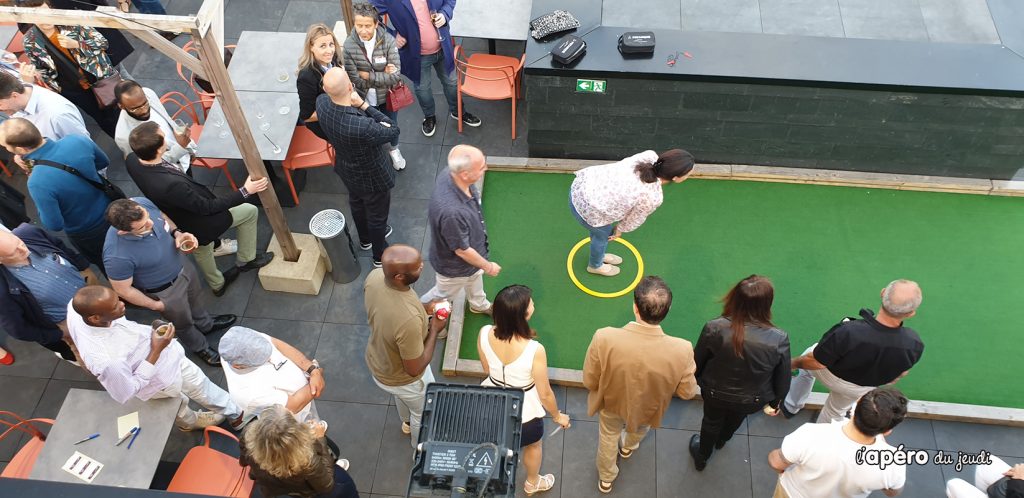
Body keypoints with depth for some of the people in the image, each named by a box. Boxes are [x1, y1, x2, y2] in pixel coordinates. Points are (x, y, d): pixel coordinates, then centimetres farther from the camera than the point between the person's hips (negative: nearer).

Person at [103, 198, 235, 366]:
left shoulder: (141, 203, -29)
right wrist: (155, 305, -12)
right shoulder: (117, 256, -44)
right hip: (165, 291, -5)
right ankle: (200, 348, 57)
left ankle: (206, 325, 66)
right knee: (184, 322, 25)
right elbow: (122, 290, -24)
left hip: (181, 264, 5)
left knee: (194, 298, 34)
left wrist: (177, 232, -21)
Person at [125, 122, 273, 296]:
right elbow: (208, 207, -30)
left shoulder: (132, 159, -23)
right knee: (250, 211, 14)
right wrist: (245, 191, -27)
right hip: (199, 225, -7)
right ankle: (246, 260, 33)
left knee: (201, 249, 33)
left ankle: (217, 284, 60)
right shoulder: (171, 185, -46)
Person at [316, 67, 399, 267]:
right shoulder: (363, 127, -46)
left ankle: (365, 239, 62)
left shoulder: (321, 103, -25)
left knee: (356, 203, 33)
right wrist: (363, 104, -32)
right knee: (377, 215, 22)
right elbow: (393, 130, -26)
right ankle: (380, 257, 47)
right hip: (372, 177, -6)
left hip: (346, 168, 6)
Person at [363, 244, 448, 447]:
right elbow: (415, 369, -29)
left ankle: (407, 422, 71)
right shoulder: (409, 320, -47)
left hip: (377, 361, 6)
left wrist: (423, 308, -8)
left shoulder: (375, 276, -25)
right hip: (401, 378, -6)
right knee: (424, 413, 28)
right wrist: (434, 330, -20)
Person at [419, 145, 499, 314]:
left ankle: (479, 305, 66)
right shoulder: (451, 211, -49)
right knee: (443, 294, 24)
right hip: (455, 266, -7)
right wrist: (488, 267, -14)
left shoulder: (451, 177, -24)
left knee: (475, 276, 36)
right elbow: (462, 250, -32)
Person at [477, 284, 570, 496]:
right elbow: (545, 394, -21)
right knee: (533, 446, 32)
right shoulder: (534, 350, -38)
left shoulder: (484, 334, -25)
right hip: (524, 413, -4)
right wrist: (557, 416, -1)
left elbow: (487, 369, -3)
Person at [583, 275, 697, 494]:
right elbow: (687, 392, -17)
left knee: (608, 438, 34)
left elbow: (589, 382, -22)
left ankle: (606, 479, 60)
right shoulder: (681, 350, -37)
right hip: (647, 409, 1)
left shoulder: (605, 338, -40)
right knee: (639, 429, 39)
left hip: (611, 403, -1)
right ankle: (628, 448, 72)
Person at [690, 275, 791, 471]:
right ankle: (721, 441, 71)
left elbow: (697, 363, -16)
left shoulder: (715, 328, -34)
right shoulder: (779, 340, -32)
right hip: (752, 401, 1)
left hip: (715, 394, -1)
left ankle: (702, 457, 61)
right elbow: (783, 380, -15)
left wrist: (695, 381, 8)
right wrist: (776, 401, 8)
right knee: (735, 419, 37)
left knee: (711, 421, 33)